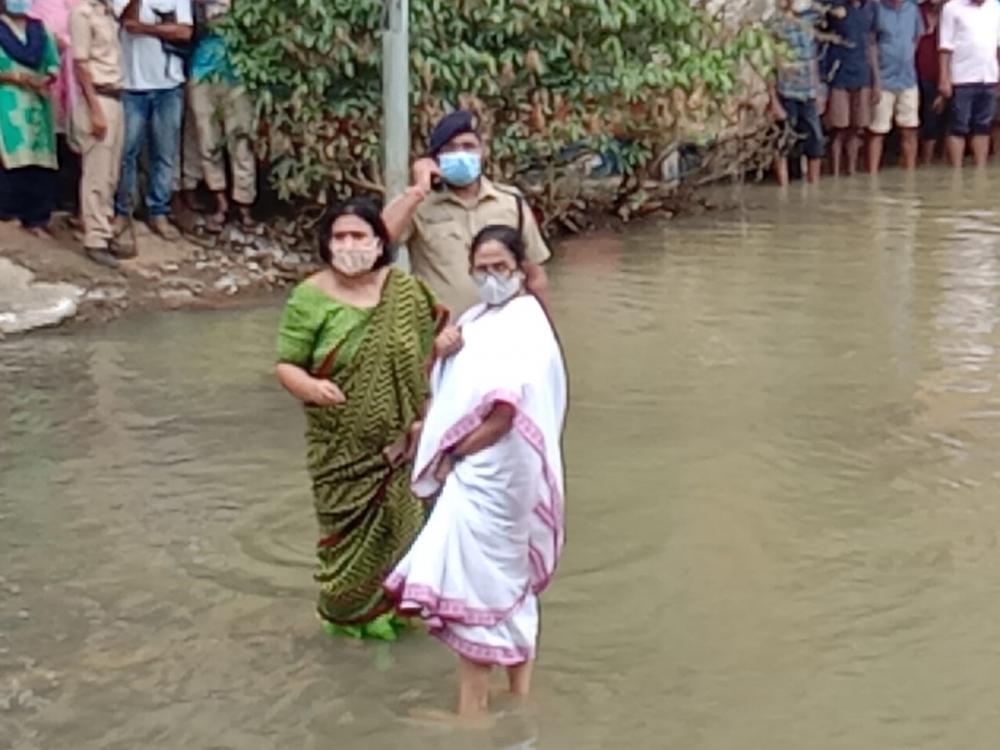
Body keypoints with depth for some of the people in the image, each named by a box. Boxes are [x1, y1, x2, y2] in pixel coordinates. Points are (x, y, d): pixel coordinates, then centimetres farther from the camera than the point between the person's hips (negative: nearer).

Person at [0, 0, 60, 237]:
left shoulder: (40, 30, 15)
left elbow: (54, 64, 12)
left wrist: (44, 80, -8)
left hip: (38, 104, 4)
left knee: (40, 162, 0)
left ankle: (35, 219, 6)